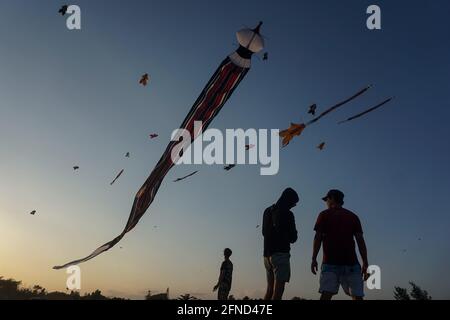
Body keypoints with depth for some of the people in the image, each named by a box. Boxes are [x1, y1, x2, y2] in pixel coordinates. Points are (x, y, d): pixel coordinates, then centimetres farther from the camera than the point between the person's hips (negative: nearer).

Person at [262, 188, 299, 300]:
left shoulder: (267, 211, 13)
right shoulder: (287, 214, -9)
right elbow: (293, 238, -6)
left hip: (267, 254, 8)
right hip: (280, 253, -8)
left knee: (270, 290, 12)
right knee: (278, 291, -9)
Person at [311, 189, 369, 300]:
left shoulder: (324, 215, 9)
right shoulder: (353, 216, 16)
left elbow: (318, 238, -1)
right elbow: (360, 240, 8)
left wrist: (314, 259, -1)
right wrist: (365, 263, 6)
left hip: (330, 262, -2)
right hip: (351, 262, 2)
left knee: (326, 294, -10)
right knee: (357, 296, 1)